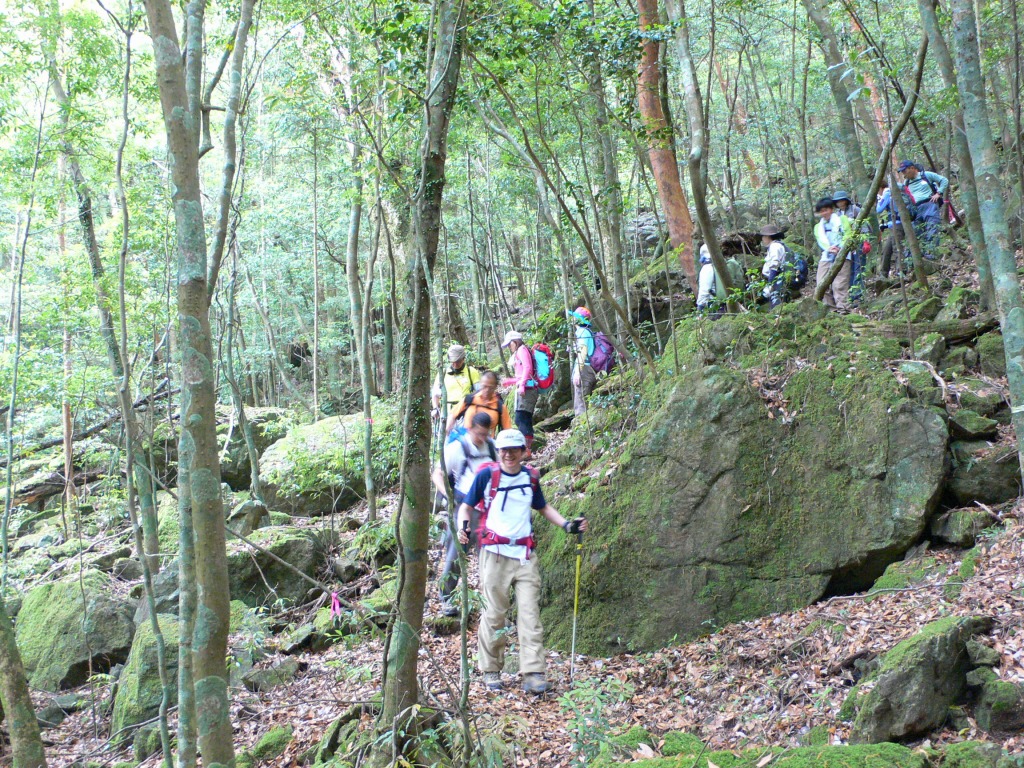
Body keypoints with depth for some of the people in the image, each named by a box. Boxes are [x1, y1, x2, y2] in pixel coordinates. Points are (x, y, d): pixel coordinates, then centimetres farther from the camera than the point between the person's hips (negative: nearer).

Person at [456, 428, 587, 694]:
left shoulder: (531, 477, 10)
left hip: (525, 555, 3)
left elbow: (543, 507, 25)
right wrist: (462, 528, -14)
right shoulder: (486, 475, 0)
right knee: (494, 613, 2)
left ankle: (534, 675, -6)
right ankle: (491, 671, 16)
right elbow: (466, 507, 6)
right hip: (495, 553, -2)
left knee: (530, 614, -5)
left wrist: (567, 525, 11)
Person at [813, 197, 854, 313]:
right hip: (825, 257, 5)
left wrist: (840, 248, -18)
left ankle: (843, 308, -17)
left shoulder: (842, 220, 13)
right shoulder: (818, 227, 23)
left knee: (840, 285, -14)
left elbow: (848, 235, 0)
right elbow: (820, 240, 5)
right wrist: (829, 248, -18)